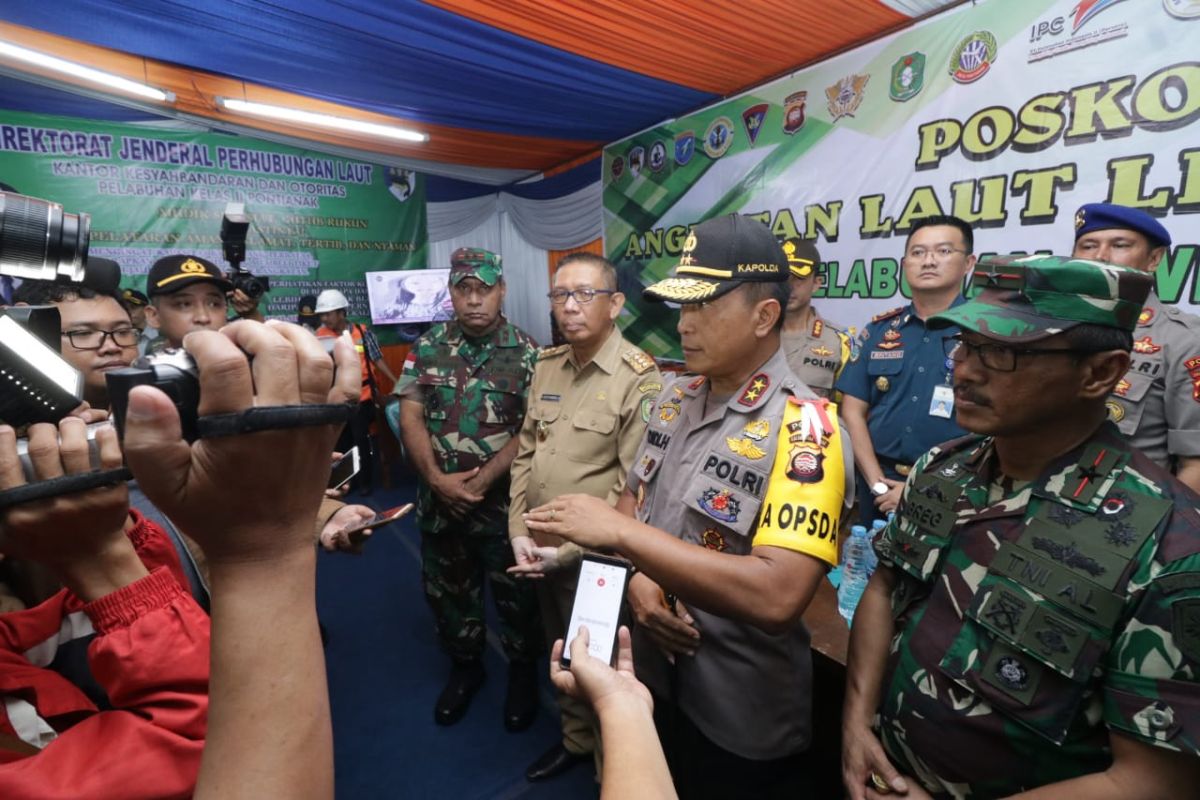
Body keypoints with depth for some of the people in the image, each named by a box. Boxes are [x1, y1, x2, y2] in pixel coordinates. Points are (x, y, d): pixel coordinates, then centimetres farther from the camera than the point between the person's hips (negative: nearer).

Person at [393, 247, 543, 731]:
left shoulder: (526, 352, -7)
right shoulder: (427, 348, 1)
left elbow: (532, 429, -11)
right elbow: (410, 418, -2)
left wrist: (481, 480, -16)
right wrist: (437, 479, -13)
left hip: (504, 502, -3)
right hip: (439, 502, 3)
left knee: (514, 593, 12)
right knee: (445, 592, 19)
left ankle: (523, 671, 37)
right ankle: (464, 665, 44)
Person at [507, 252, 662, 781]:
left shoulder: (640, 380, -17)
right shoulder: (547, 365, 3)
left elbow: (633, 487, -19)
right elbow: (524, 453, 6)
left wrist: (571, 550, -17)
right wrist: (519, 531, -2)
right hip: (541, 552, 6)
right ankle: (575, 738, 51)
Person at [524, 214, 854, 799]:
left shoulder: (803, 428, -24)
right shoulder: (675, 397, -1)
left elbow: (777, 597, -33)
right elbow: (633, 500, 7)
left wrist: (620, 534, -31)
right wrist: (638, 578, -13)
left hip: (742, 721, -6)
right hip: (653, 681, 6)